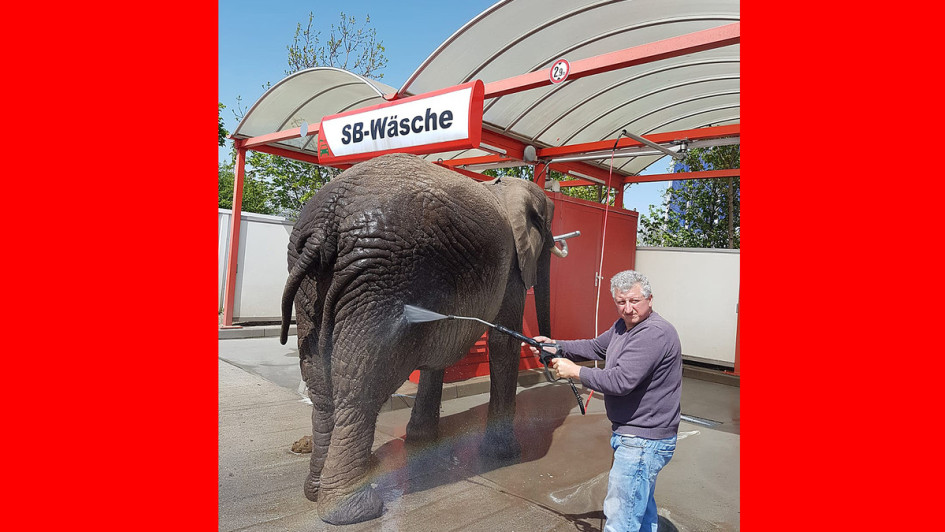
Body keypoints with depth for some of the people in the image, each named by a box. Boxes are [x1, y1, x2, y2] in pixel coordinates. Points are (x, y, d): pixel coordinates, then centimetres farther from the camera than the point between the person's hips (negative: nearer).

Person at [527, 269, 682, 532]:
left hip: (643, 441, -10)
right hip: (632, 435, 10)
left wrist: (575, 371, -19)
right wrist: (556, 346, 3)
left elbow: (621, 381, -30)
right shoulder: (623, 325, 8)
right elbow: (596, 347, 18)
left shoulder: (655, 333, -25)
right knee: (641, 506, 28)